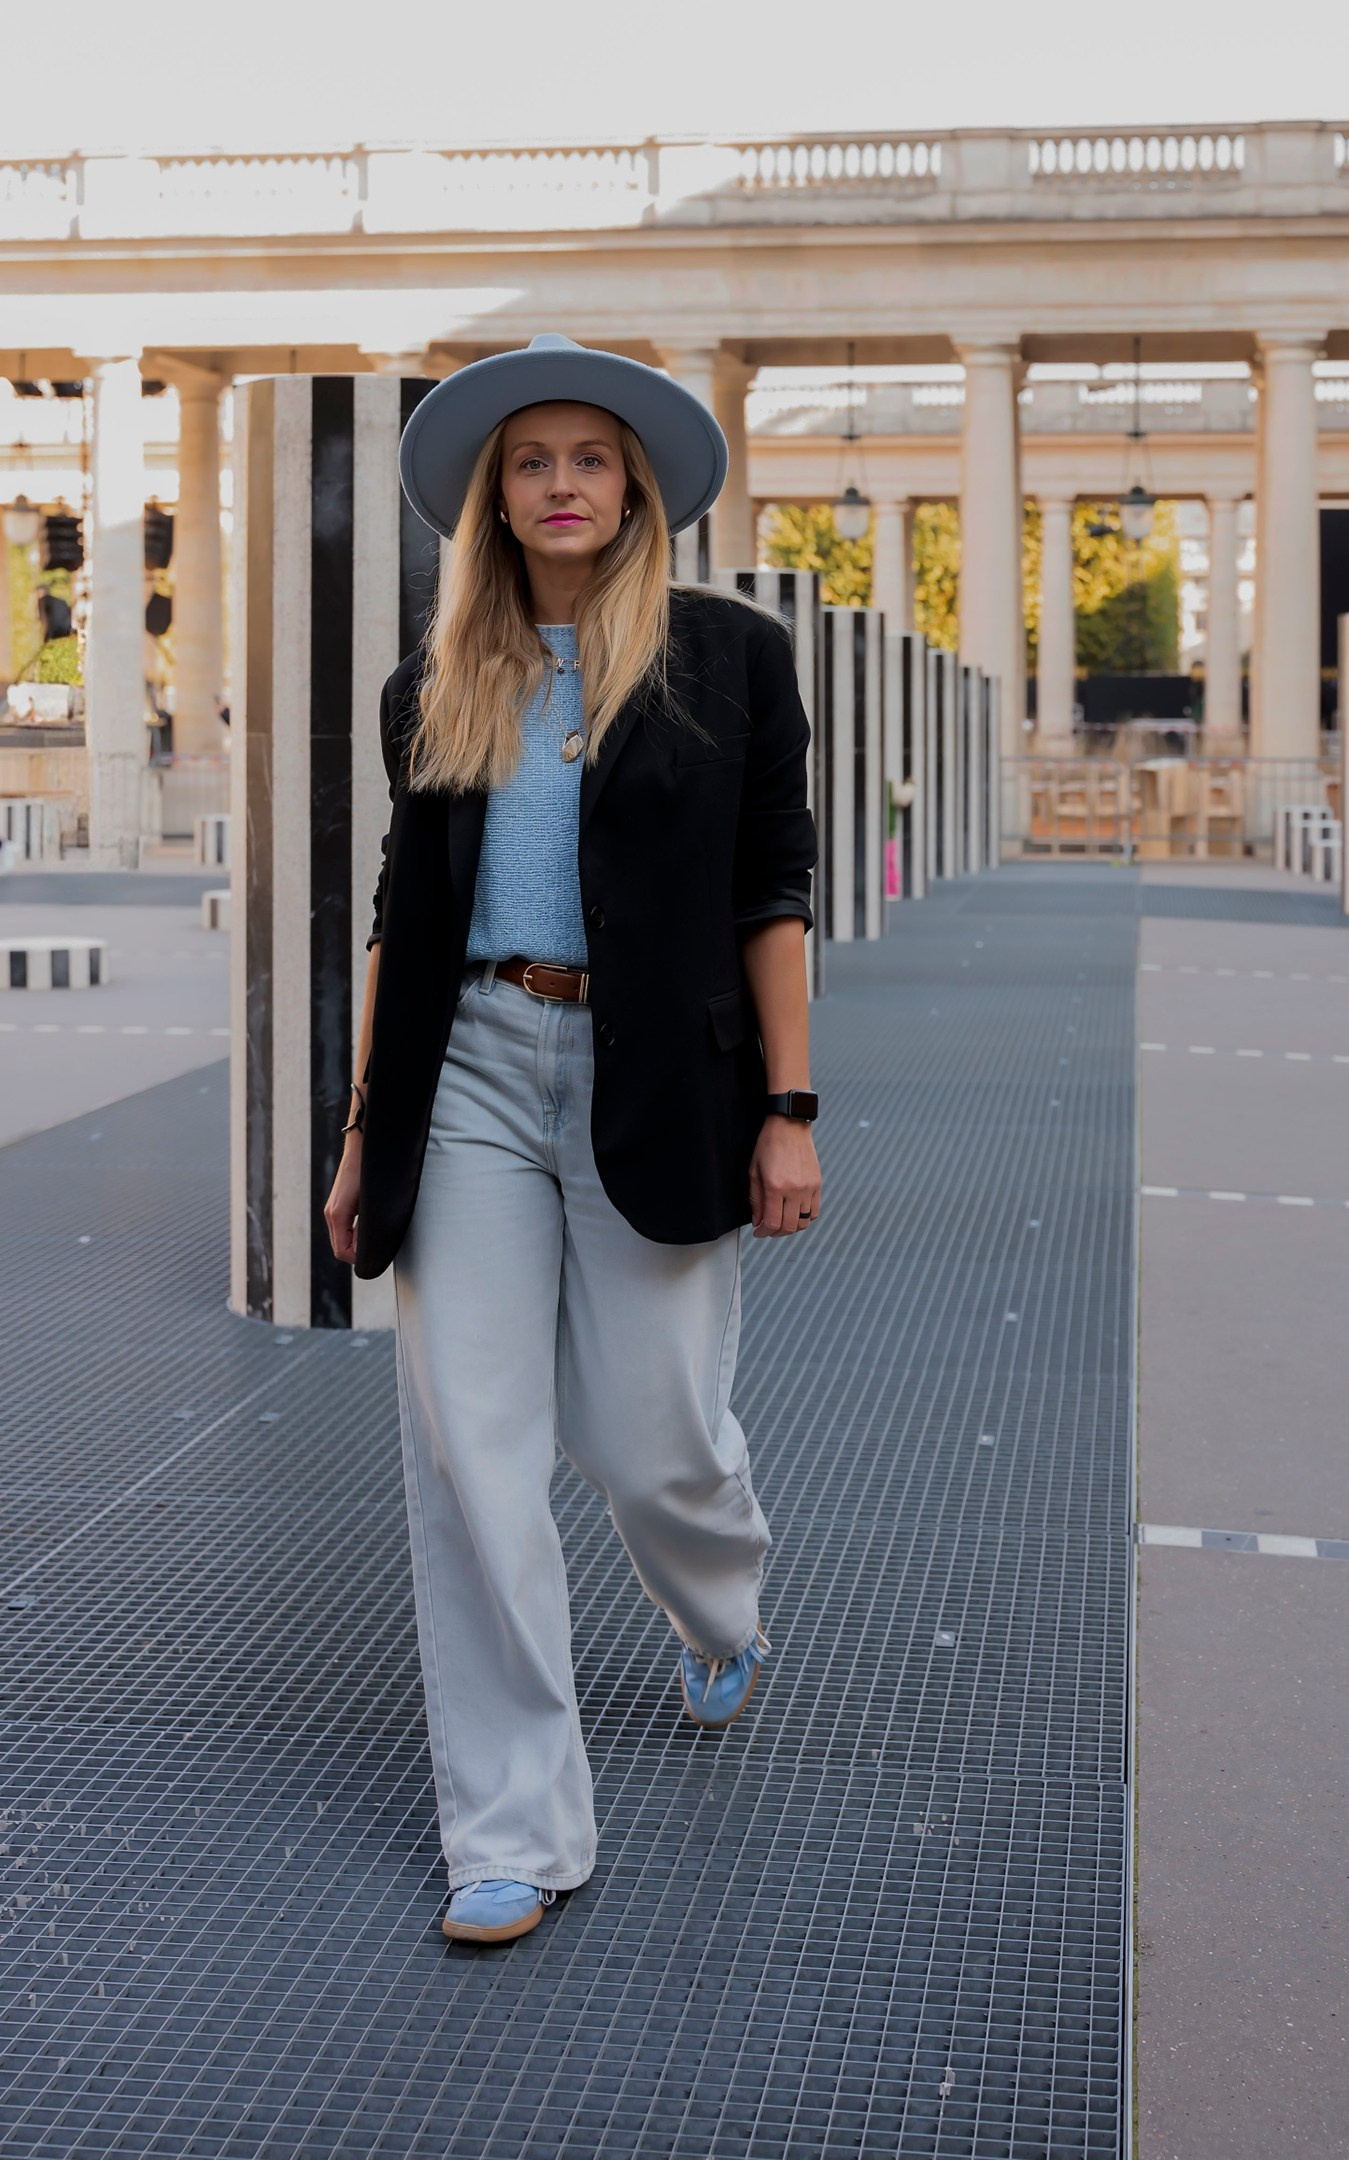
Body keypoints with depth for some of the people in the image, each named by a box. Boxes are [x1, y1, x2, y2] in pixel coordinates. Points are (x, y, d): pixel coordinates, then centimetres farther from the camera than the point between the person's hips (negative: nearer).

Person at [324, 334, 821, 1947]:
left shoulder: (728, 656, 2)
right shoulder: (435, 688, 10)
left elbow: (773, 892, 0)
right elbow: (400, 914, 13)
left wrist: (787, 1113, -5)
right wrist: (363, 1134, 10)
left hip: (652, 1082, -2)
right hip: (470, 1074, 3)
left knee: (653, 1440, 3)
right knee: (468, 1455, -2)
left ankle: (722, 1618, 42)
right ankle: (514, 1835, 9)